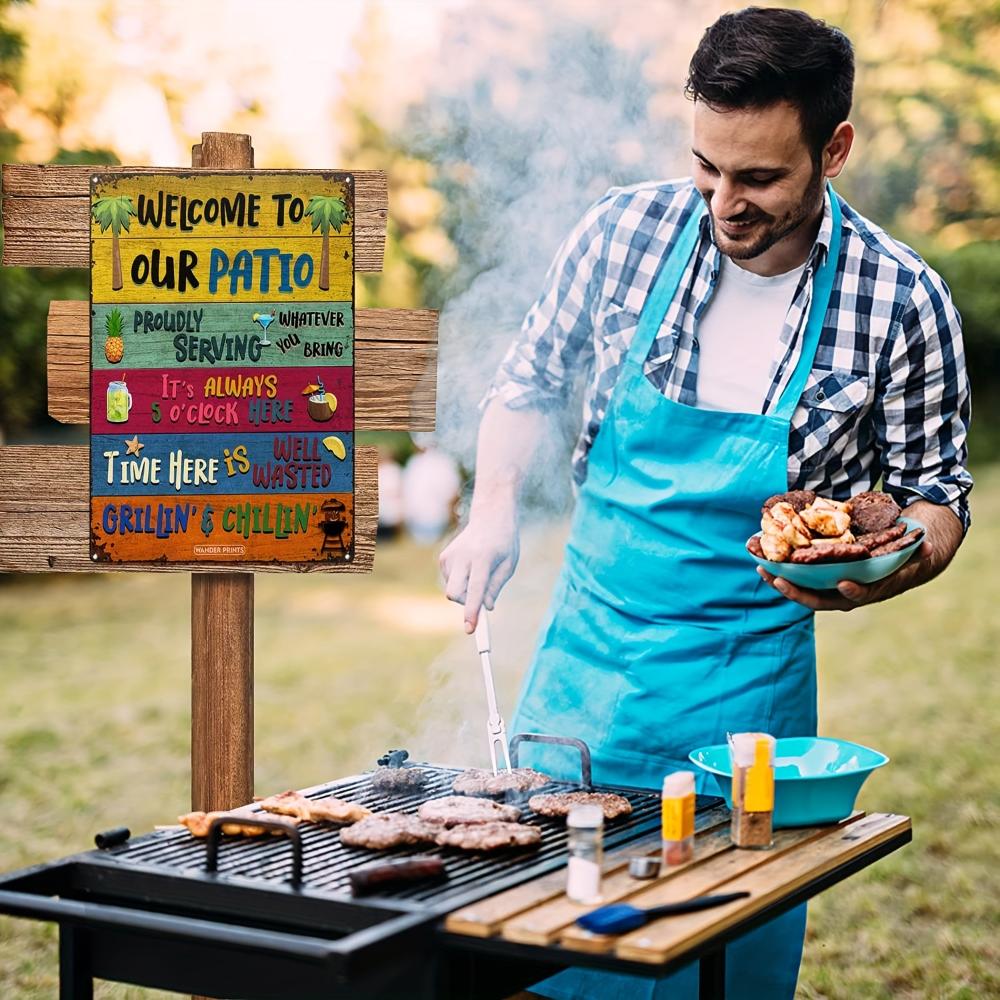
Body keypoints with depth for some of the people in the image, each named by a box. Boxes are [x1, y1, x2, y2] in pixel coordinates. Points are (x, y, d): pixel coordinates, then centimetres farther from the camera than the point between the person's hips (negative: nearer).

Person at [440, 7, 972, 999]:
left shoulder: (902, 305, -11)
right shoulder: (627, 229, -7)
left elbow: (936, 498, 1)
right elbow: (528, 377, 8)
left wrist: (881, 567, -20)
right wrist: (494, 506, -7)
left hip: (748, 683, -1)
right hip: (584, 654, 2)